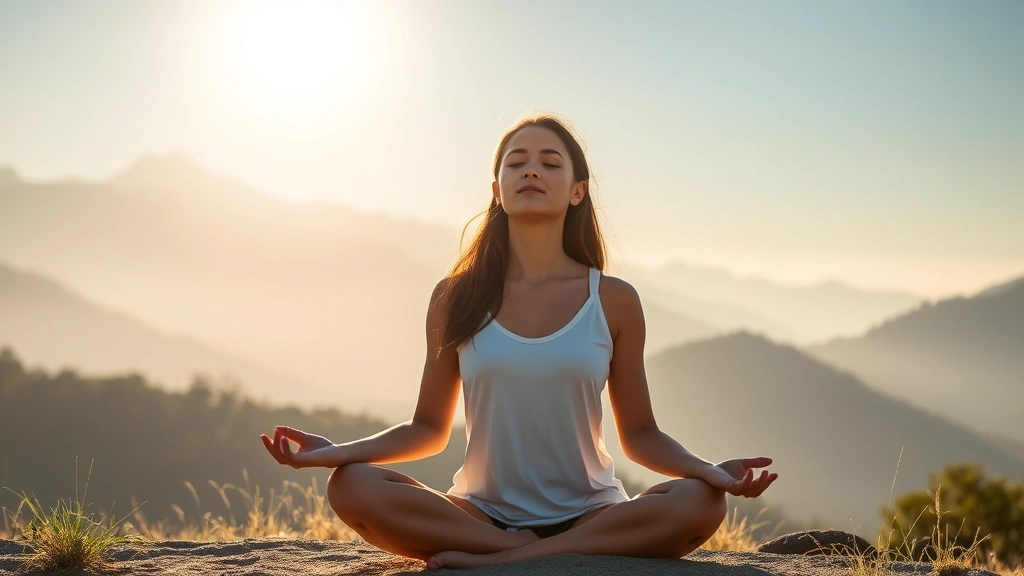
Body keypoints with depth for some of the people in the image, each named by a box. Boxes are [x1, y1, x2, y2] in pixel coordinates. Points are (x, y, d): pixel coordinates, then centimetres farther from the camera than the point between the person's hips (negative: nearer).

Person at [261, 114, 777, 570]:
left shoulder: (614, 301, 2)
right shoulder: (455, 299, 4)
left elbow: (639, 433, 5)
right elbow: (429, 428, 8)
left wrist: (708, 470, -15)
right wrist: (339, 451, -9)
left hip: (590, 514, 0)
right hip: (482, 512, 1)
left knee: (699, 504, -29)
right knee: (353, 488, -26)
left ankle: (503, 560, -25)